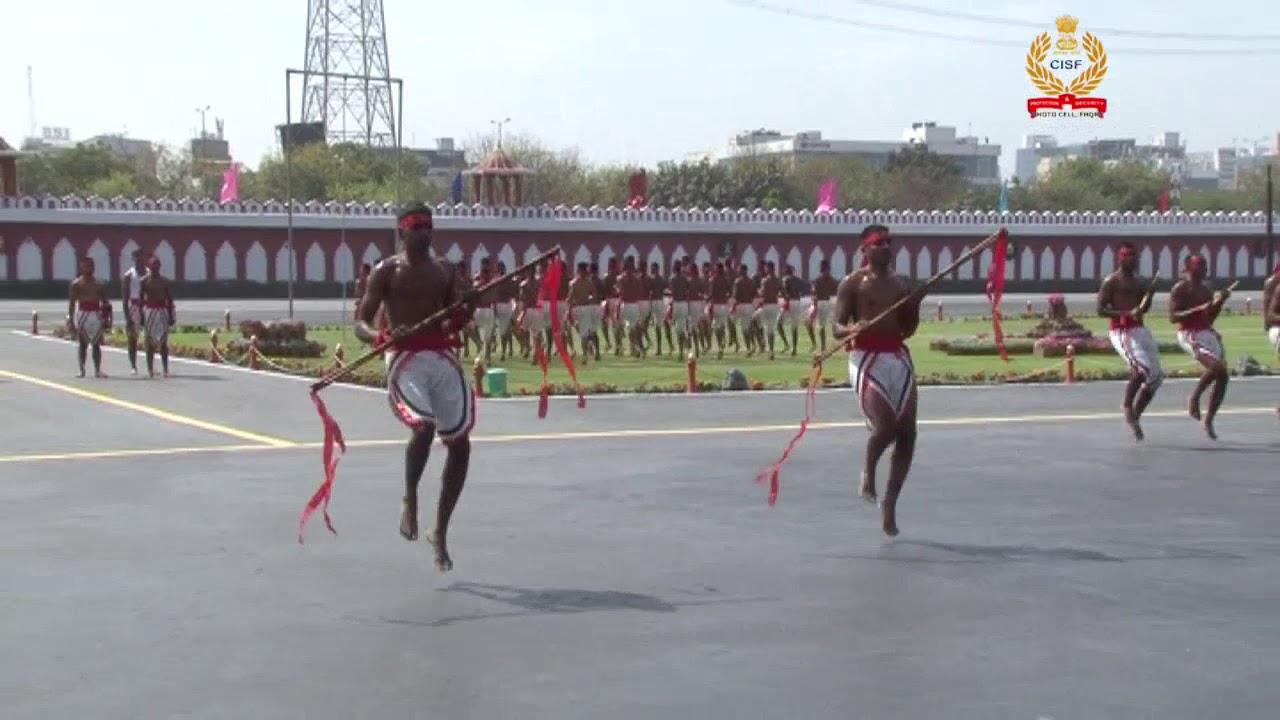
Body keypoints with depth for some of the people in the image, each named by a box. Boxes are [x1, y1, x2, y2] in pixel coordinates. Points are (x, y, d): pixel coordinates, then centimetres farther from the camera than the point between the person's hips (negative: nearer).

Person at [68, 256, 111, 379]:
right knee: (83, 343, 2)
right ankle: (82, 370, 7)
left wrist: (106, 318, 4)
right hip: (82, 314, -2)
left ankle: (97, 370, -1)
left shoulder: (99, 284, 11)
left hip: (96, 315, 2)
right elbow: (72, 302, 0)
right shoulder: (76, 284, 2)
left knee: (96, 344, 0)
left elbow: (105, 302, 12)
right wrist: (70, 319, -7)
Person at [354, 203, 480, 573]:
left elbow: (455, 323, 15)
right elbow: (361, 324, -2)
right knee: (423, 427, -30)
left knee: (460, 443, 2)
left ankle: (440, 532, 17)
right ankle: (410, 501, -2)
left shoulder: (445, 270, 15)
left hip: (444, 358, 5)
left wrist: (468, 306, -7)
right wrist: (382, 336, -24)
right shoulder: (387, 271, 1)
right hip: (406, 359, -5)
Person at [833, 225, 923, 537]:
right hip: (867, 359, -6)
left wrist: (915, 306, 1)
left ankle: (889, 506, 12)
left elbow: (907, 330, 18)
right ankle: (868, 473, 13)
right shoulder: (853, 283, -1)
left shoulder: (902, 284, 15)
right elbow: (836, 328, -4)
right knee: (885, 427, -21)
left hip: (899, 358, 6)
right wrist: (853, 329, -25)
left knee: (907, 434, 0)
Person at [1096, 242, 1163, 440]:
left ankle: (1135, 416, 15)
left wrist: (1150, 294, 7)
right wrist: (1127, 314, -22)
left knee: (1156, 376, 5)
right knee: (1142, 368, -27)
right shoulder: (1111, 281, -4)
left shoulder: (1138, 282, 19)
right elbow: (1100, 310, -12)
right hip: (1122, 332, -8)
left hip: (1140, 330, 8)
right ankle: (1127, 408, -11)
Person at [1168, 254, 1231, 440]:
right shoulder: (1179, 289, -6)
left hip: (1208, 333, 8)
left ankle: (1208, 421, 10)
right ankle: (1193, 399, -6)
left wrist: (1220, 301, 7)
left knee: (1223, 376, -1)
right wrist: (1197, 309, -23)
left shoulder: (1206, 288, 16)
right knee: (1216, 366, -28)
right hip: (1190, 335, -8)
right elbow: (1173, 317, -15)